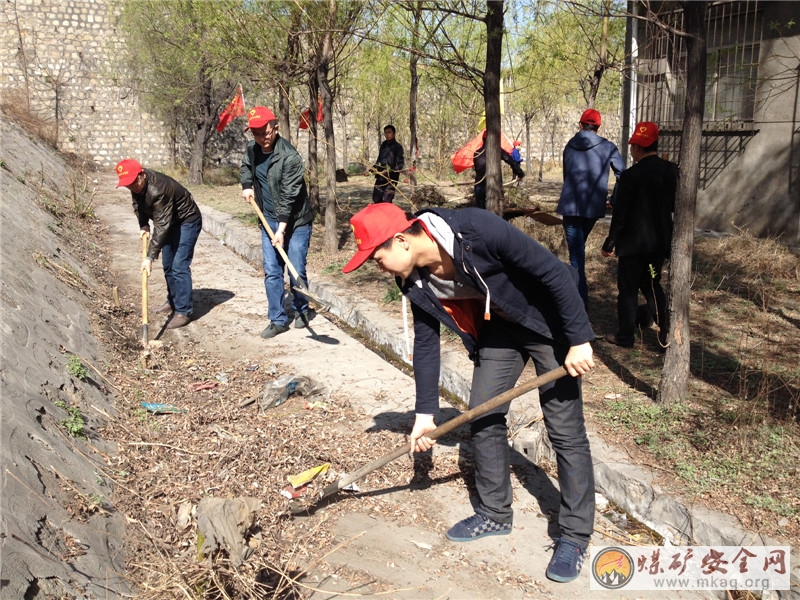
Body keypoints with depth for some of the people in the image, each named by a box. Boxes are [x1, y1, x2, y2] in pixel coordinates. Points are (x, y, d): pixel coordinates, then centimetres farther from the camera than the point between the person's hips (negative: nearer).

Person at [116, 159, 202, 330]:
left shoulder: (157, 190, -36)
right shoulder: (137, 185, -10)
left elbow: (161, 226, -37)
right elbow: (138, 204, 12)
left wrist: (150, 257, -39)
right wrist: (143, 225, -6)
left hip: (187, 221, -9)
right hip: (171, 222, 9)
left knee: (179, 267, -15)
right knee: (167, 265, 15)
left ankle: (183, 311, -10)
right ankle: (173, 301, 31)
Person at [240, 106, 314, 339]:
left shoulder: (289, 157, -22)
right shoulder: (252, 149, -1)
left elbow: (288, 196, -24)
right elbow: (245, 166, 23)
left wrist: (282, 230, -27)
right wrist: (247, 185, 3)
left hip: (295, 222, -6)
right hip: (269, 221, 6)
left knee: (296, 272, -1)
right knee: (271, 272, 4)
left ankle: (302, 310, 24)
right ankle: (278, 320, 13)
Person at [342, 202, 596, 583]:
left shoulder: (478, 231, -34)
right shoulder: (416, 280, -12)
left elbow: (554, 271, -27)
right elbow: (425, 342, 0)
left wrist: (579, 339, -25)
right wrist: (425, 412, 2)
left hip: (549, 320, -6)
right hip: (497, 327, 7)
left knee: (564, 428, -4)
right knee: (482, 417, 7)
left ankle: (575, 535, 10)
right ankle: (495, 514, 26)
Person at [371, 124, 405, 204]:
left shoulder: (397, 146, -7)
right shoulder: (383, 145, 13)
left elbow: (400, 164, -11)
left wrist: (388, 171, -19)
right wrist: (374, 167, 7)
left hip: (392, 176, -7)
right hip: (381, 175, 7)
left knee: (387, 200, -10)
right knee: (376, 198, 9)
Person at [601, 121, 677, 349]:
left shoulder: (631, 175, -18)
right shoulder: (671, 170, 0)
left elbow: (620, 213, -15)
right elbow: (675, 205, 8)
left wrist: (609, 243, -6)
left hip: (633, 242, -6)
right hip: (660, 240, 6)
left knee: (628, 289, 6)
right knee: (652, 284, 20)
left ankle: (625, 336, 15)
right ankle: (664, 332, 17)